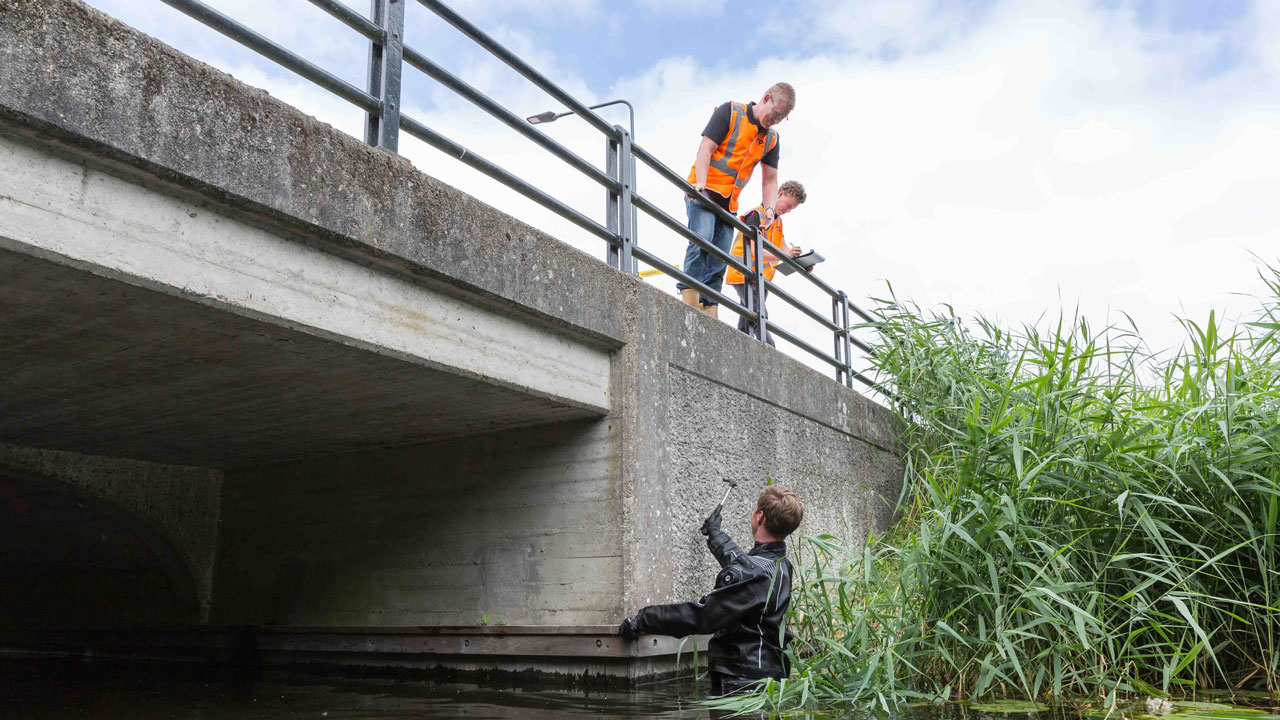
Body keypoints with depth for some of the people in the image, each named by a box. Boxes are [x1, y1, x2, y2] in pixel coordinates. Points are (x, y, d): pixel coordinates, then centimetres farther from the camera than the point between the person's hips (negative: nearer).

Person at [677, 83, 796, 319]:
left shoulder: (771, 139, 16)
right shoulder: (730, 112, -1)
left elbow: (770, 179, 15)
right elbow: (706, 147, -10)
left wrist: (769, 208, -3)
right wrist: (701, 183, -23)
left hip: (729, 203, 6)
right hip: (703, 192, -6)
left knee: (718, 264, 0)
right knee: (701, 240, -26)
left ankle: (709, 313, 0)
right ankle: (689, 300, -27)